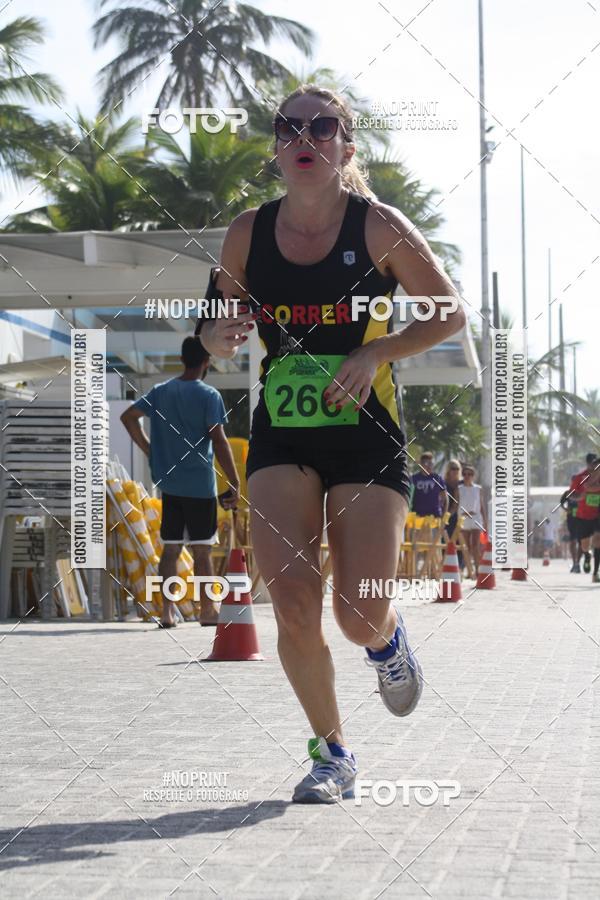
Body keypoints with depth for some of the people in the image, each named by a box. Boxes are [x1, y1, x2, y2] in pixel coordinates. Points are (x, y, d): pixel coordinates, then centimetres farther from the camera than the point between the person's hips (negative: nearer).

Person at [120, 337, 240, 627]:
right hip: (200, 485, -4)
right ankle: (207, 610, 10)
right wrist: (235, 483, -11)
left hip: (169, 483, 5)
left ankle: (167, 611, 4)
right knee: (202, 549, 3)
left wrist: (149, 450, 12)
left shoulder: (160, 391, 7)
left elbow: (128, 416, 7)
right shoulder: (209, 395, -9)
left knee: (170, 548, 7)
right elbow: (219, 441, -14)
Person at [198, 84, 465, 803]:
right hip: (280, 439, 2)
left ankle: (389, 640, 33)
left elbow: (450, 312, 1)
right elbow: (218, 328, 13)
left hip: (366, 436, -2)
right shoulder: (247, 233, 1)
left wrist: (375, 353, -13)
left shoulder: (378, 226, -6)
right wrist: (219, 335, -11)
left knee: (359, 620, -7)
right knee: (293, 606, -12)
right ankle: (331, 753, 10)